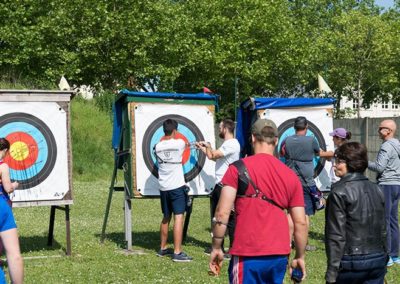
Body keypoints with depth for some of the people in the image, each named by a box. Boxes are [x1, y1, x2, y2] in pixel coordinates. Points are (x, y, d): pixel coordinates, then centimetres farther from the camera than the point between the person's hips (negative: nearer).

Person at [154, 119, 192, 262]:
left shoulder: (157, 146, 3)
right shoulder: (179, 143, -7)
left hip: (163, 187, 5)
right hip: (177, 186, -5)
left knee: (166, 218, 18)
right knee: (178, 217, -7)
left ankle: (163, 248, 28)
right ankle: (177, 253, -12)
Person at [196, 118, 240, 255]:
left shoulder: (232, 144, -17)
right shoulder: (227, 144, 16)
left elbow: (212, 155, -20)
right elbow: (214, 156, 24)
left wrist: (208, 146, -1)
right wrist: (203, 148, 29)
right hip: (219, 186, 11)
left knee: (229, 219, -6)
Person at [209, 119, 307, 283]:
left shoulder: (239, 168, -6)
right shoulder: (290, 176, 6)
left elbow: (222, 213, -11)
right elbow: (301, 223, 6)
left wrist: (216, 248, -1)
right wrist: (300, 257, 17)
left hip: (248, 255, -4)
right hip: (280, 256, 4)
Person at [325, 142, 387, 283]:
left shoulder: (339, 193, -12)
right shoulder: (376, 190, 7)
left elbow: (336, 236, -15)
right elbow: (382, 230, 12)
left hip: (351, 262, -6)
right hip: (378, 260, 6)